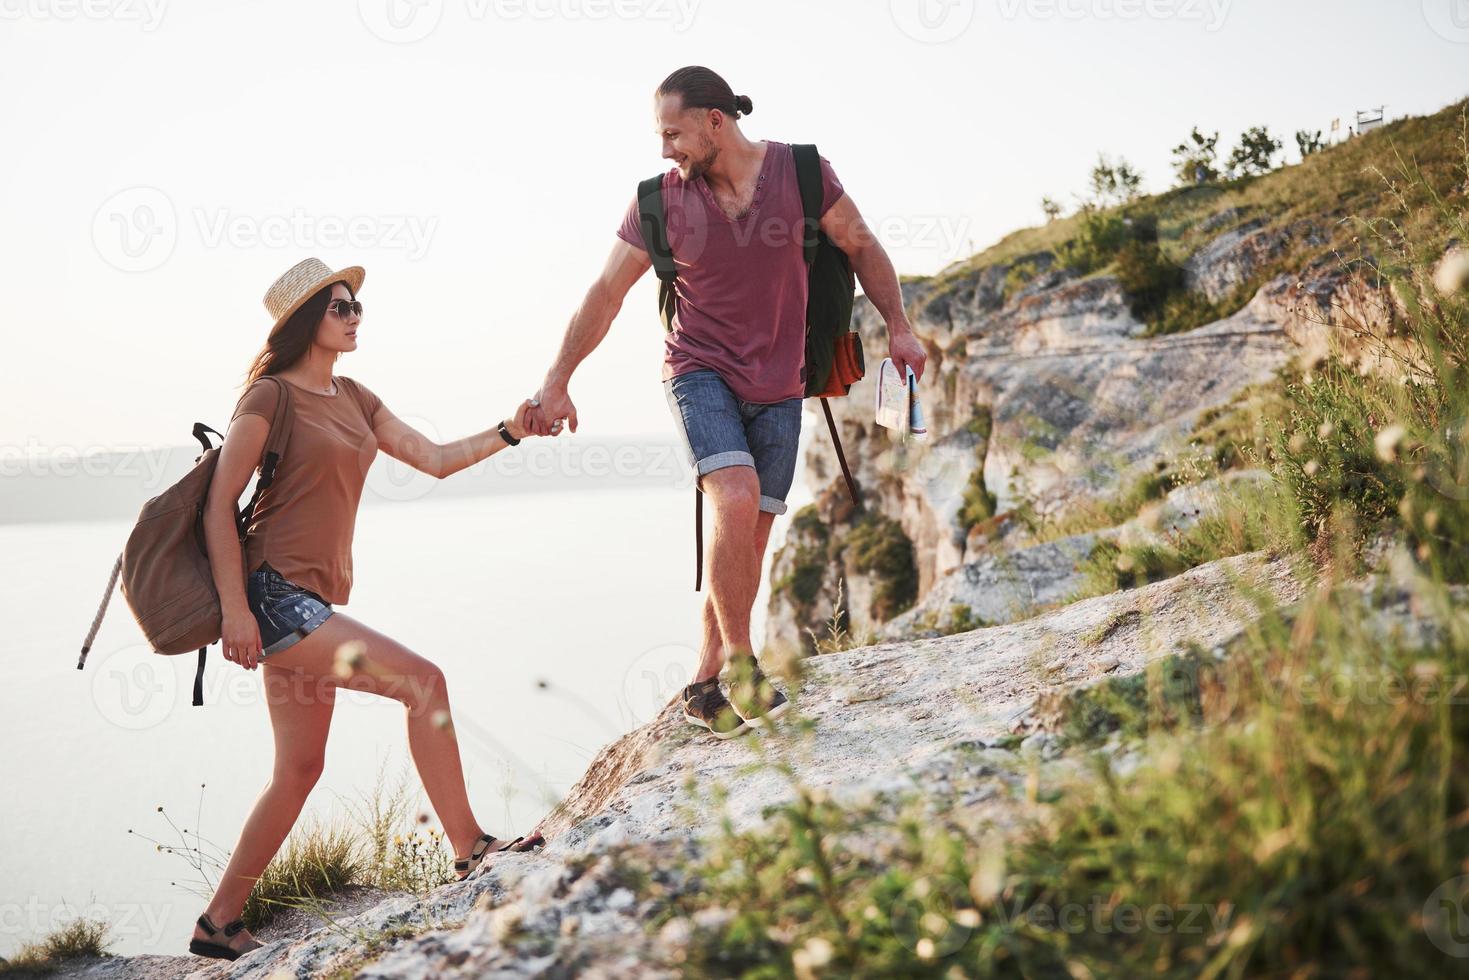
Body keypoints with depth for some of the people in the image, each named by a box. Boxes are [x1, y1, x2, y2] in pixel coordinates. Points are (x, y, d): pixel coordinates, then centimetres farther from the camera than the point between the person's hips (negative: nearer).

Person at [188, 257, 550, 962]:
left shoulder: (352, 398, 16)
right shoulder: (271, 396, -6)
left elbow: (435, 459, 12)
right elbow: (219, 505, -10)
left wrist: (508, 432, -2)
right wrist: (234, 609, -17)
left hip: (312, 601, 9)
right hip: (273, 592, -9)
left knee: (300, 769, 11)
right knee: (422, 679, -18)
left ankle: (219, 925, 21)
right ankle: (470, 850, -10)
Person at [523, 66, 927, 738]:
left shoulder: (802, 173, -8)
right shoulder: (660, 201, -8)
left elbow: (861, 247, 6)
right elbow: (606, 292, -2)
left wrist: (898, 328, 1)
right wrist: (556, 381, -5)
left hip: (777, 386, 2)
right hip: (699, 372, -2)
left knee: (750, 535, 3)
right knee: (736, 498, -26)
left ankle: (704, 684, 16)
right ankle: (739, 659, -10)